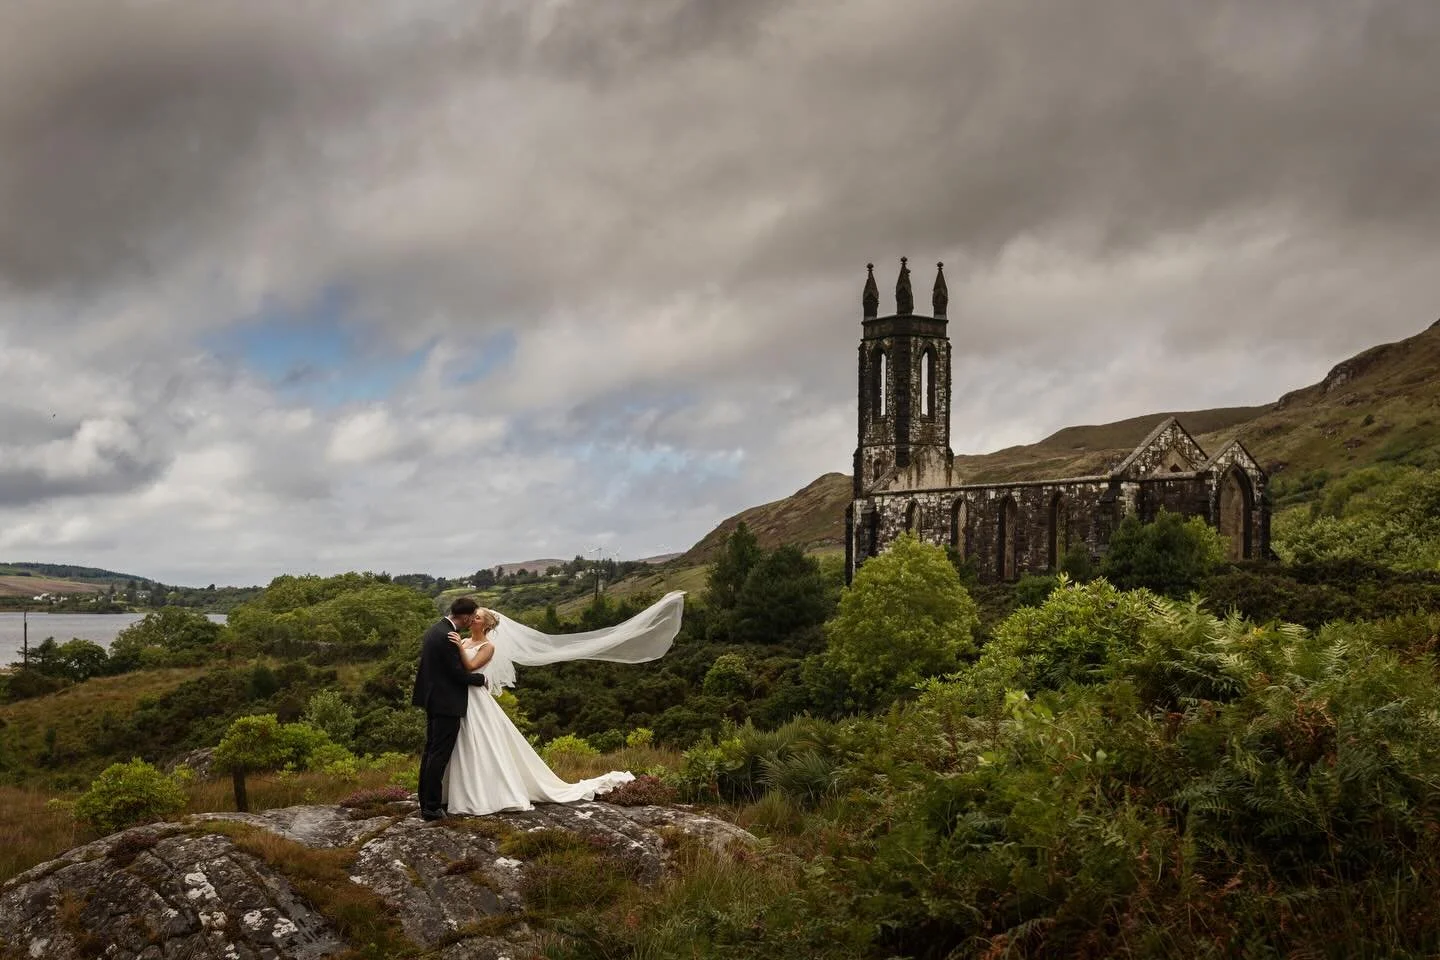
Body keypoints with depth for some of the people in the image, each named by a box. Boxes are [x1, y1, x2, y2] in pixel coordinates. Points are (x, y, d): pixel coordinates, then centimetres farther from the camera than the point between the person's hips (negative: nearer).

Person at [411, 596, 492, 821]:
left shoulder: (435, 630, 9)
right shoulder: (448, 637, -22)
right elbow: (459, 674, -19)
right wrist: (482, 679, -4)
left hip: (433, 700, 10)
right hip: (447, 703, -10)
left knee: (430, 750, 16)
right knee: (439, 754, -4)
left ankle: (426, 800, 24)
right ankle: (432, 807, -1)